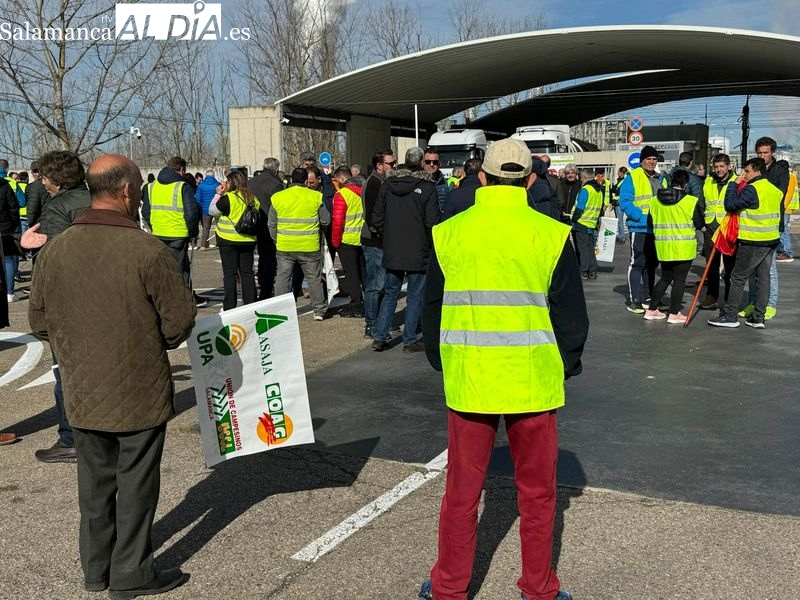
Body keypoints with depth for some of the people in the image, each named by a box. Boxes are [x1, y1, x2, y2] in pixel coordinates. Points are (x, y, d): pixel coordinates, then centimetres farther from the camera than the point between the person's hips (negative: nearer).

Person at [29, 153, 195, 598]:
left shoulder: (55, 250, -4)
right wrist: (161, 341, 7)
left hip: (82, 391, 5)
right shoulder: (148, 250, -20)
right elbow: (181, 320, -14)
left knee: (95, 479, 19)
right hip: (139, 393, -5)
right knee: (136, 482, 10)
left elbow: (39, 321, 5)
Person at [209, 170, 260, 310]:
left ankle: (229, 307, 2)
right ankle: (250, 305, 13)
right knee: (247, 273, 11)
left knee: (229, 274, 1)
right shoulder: (253, 199, 4)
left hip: (229, 241, -5)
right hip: (248, 241, 5)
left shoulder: (228, 198, -13)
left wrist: (218, 195, 2)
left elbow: (212, 211, -4)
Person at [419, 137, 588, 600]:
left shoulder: (448, 233, -2)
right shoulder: (551, 235, -7)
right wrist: (565, 368, 13)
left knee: (462, 491, 14)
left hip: (467, 383, 1)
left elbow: (432, 311, 7)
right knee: (537, 492, 15)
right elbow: (572, 315, -1)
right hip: (534, 383, -1)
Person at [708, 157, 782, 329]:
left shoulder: (752, 189, -16)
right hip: (771, 240, 9)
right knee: (764, 277, 9)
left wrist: (735, 184, -5)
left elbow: (730, 205, -15)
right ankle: (758, 317, 13)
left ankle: (730, 315, 1)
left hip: (753, 242, -9)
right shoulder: (775, 189, 13)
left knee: (738, 277, -2)